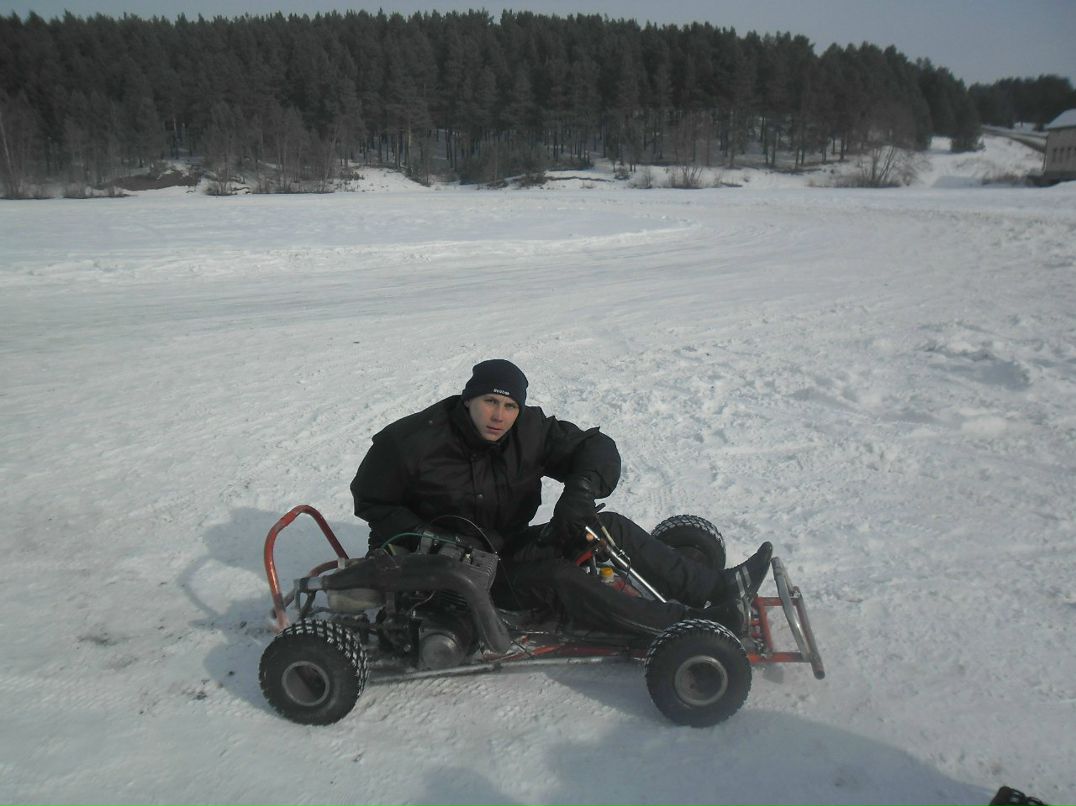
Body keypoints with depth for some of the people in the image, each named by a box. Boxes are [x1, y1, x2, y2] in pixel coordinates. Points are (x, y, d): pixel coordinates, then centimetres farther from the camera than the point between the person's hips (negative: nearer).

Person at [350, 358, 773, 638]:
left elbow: (596, 448, -4)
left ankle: (719, 587, -9)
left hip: (510, 545, 7)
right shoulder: (413, 440, -17)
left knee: (611, 527, -8)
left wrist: (582, 489, -27)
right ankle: (688, 623, -30)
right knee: (557, 579, -30)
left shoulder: (528, 429, -5)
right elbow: (372, 502, -8)